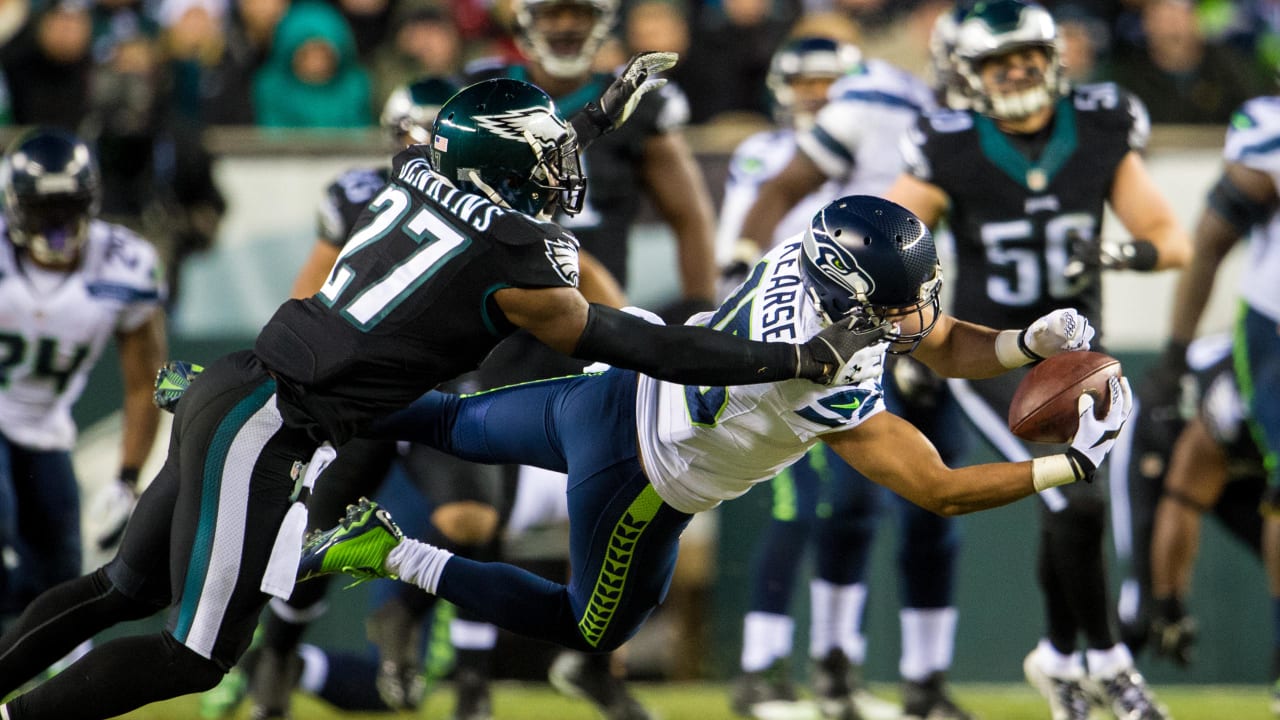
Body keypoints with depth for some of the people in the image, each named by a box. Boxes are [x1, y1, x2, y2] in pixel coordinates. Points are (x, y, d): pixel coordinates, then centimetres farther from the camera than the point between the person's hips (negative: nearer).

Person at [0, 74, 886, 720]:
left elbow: (505, 187, 33)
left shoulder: (419, 172, 8)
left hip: (228, 392, 8)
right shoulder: (514, 269, -12)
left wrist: (605, 113, 41)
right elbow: (645, 348, -8)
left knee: (128, 587, 19)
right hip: (268, 439, -8)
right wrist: (807, 362, -4)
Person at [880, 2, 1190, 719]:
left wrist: (1117, 253, -22)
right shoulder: (953, 153, -13)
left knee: (1065, 517, 10)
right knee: (1077, 506, -16)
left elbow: (1172, 239, -2)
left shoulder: (1100, 135, -4)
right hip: (991, 357, -4)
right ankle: (1107, 661, 1)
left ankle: (1060, 659, 33)